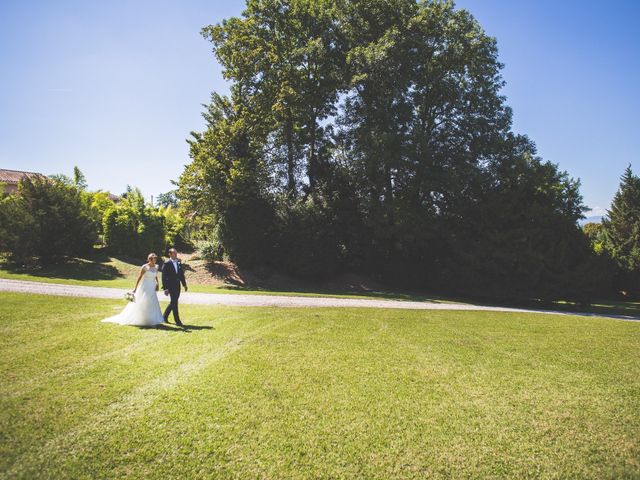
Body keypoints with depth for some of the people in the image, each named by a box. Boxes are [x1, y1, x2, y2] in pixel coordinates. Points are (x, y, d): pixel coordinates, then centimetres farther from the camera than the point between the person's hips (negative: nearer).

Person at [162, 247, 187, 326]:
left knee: (173, 302, 14)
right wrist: (165, 288, -16)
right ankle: (177, 321, -2)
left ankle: (165, 317, 31)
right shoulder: (167, 264, -9)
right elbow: (164, 277, -11)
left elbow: (181, 274, 15)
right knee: (174, 303, -6)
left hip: (177, 286, 7)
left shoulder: (178, 263, 10)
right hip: (171, 286, -7)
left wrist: (184, 284, 12)